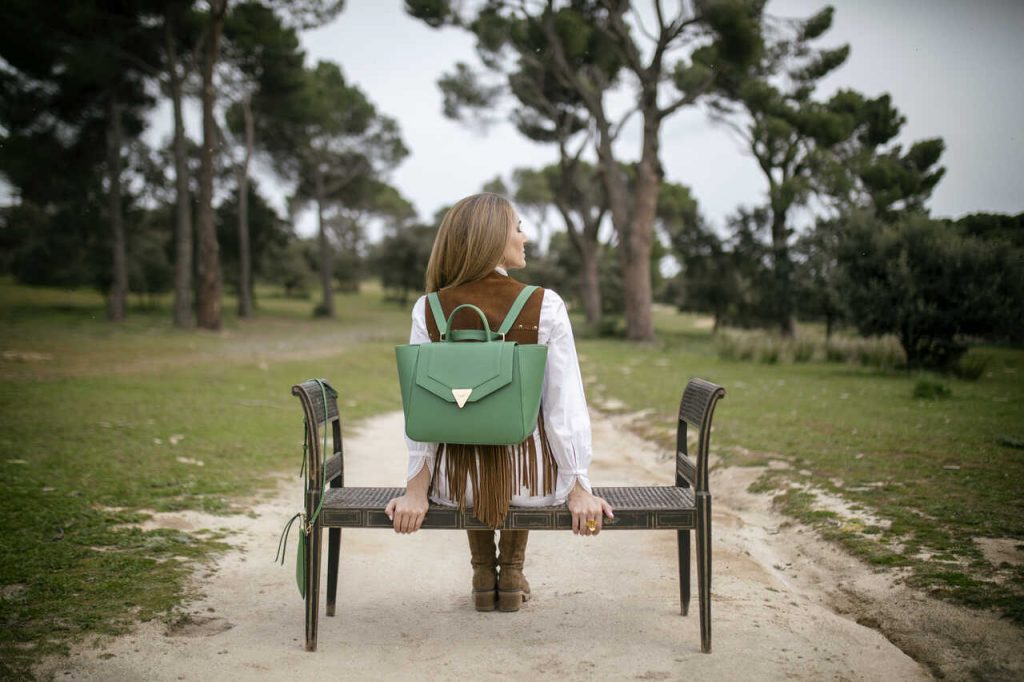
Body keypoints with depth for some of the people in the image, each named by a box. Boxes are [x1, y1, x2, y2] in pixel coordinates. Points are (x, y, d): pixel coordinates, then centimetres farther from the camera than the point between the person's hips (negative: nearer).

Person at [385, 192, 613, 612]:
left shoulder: (428, 309, -6)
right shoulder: (545, 306, -11)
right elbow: (565, 404, -10)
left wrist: (416, 488, 0)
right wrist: (577, 486, -2)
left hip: (454, 483, 2)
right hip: (530, 481, -1)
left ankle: (482, 573, 40)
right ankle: (512, 571, 40)